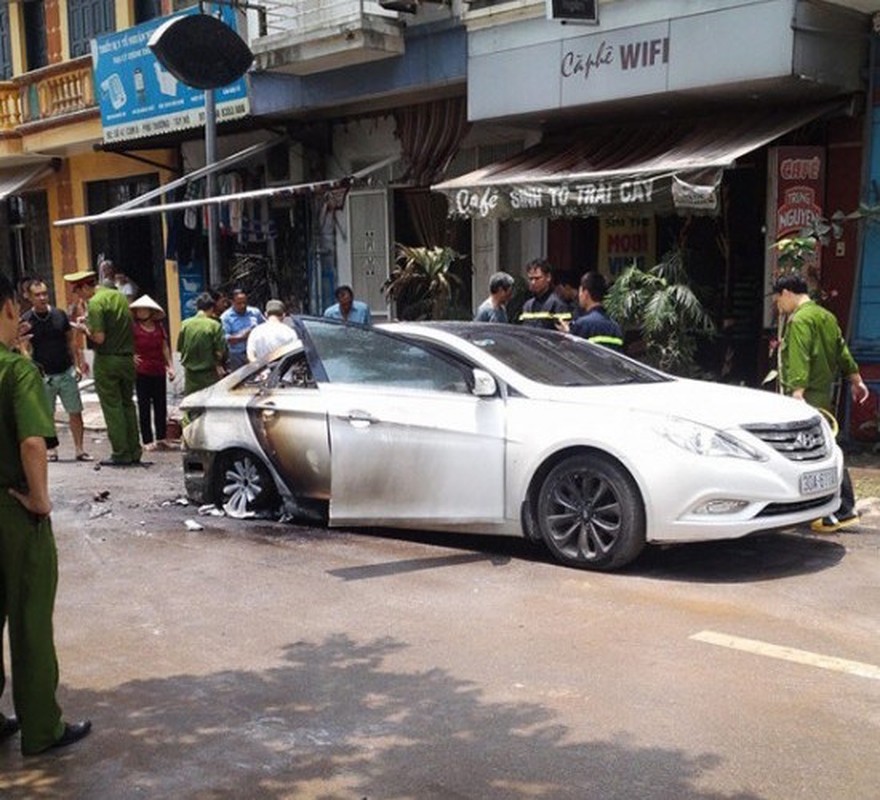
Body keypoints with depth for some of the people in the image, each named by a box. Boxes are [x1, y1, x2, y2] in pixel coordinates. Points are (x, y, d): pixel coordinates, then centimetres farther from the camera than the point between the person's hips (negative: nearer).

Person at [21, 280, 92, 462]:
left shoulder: (59, 315, 2)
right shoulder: (26, 320, -4)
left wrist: (78, 364, 4)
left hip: (66, 372, 2)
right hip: (43, 376, -1)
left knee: (75, 412, 1)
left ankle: (79, 449, 9)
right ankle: (51, 449, 20)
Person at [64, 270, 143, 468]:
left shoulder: (95, 302, -13)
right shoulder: (119, 296, 10)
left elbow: (99, 338, -20)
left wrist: (85, 327, 0)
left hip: (107, 360, -7)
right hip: (127, 358, 7)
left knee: (112, 407, 1)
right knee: (128, 404, 14)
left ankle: (121, 454, 3)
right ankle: (134, 452, 15)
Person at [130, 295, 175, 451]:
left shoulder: (159, 327, 7)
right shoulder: (134, 327, -5)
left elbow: (165, 348, 13)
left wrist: (170, 366, 8)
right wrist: (131, 356, -22)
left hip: (159, 372, 4)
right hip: (142, 372, -4)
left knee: (161, 406, 7)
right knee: (144, 407, 2)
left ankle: (161, 438, 17)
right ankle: (147, 440, 7)